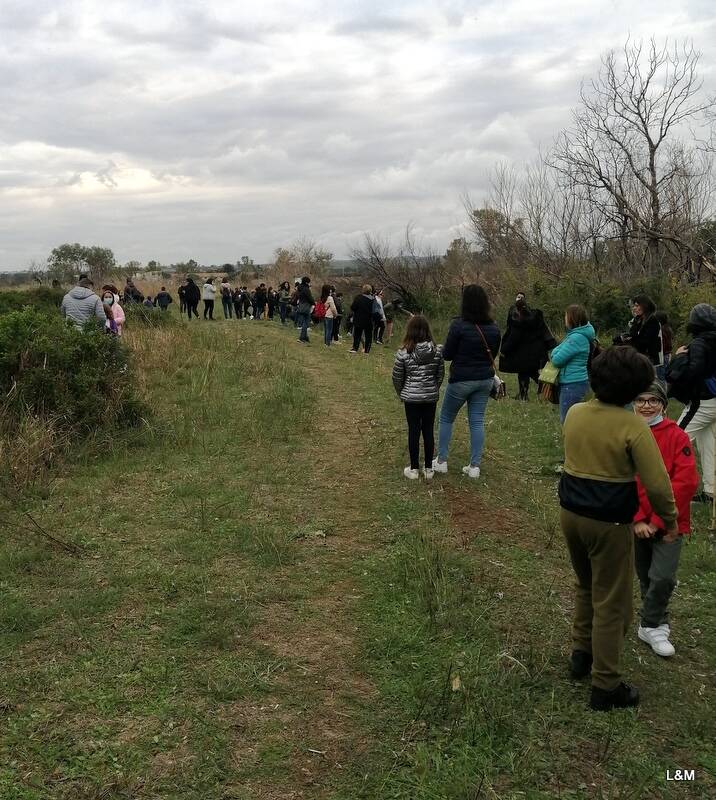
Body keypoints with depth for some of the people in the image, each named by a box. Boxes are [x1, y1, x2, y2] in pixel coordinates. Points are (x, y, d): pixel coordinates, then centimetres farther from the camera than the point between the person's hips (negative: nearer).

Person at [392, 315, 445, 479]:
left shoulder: (403, 353, -13)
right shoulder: (437, 351, -6)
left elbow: (397, 378, -4)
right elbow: (440, 375, 3)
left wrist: (401, 393, 13)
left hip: (411, 397, -2)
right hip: (431, 397, 2)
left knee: (413, 431, 7)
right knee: (428, 431, 10)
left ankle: (414, 469, 15)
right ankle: (428, 469, 17)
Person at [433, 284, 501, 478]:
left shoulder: (459, 325, -17)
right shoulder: (493, 328, 1)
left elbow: (447, 354, -10)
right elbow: (493, 354, 13)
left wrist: (443, 348, 10)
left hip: (462, 380, -4)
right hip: (485, 379, 5)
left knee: (446, 419, 13)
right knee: (477, 421, 9)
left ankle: (441, 461, 17)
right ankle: (474, 466, 11)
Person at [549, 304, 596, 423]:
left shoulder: (577, 338, -20)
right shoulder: (577, 334, 11)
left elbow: (557, 360, -19)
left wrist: (553, 353, 0)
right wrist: (556, 353, -4)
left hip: (572, 384, -10)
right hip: (575, 382, 10)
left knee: (566, 421, -2)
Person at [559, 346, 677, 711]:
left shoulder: (574, 413, 0)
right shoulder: (633, 426, -19)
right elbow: (657, 484, -16)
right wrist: (670, 520, -1)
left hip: (570, 512, 6)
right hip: (609, 523, -6)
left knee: (586, 587, 27)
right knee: (611, 604, 7)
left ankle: (581, 653, 39)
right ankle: (605, 686, 16)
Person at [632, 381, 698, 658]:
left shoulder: (677, 436, -9)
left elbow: (686, 482, -14)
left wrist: (658, 520, -16)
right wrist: (637, 519, -12)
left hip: (667, 523, -2)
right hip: (636, 522, 2)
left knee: (663, 577, -10)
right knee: (645, 577, 13)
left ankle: (650, 626, 12)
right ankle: (657, 625, 33)